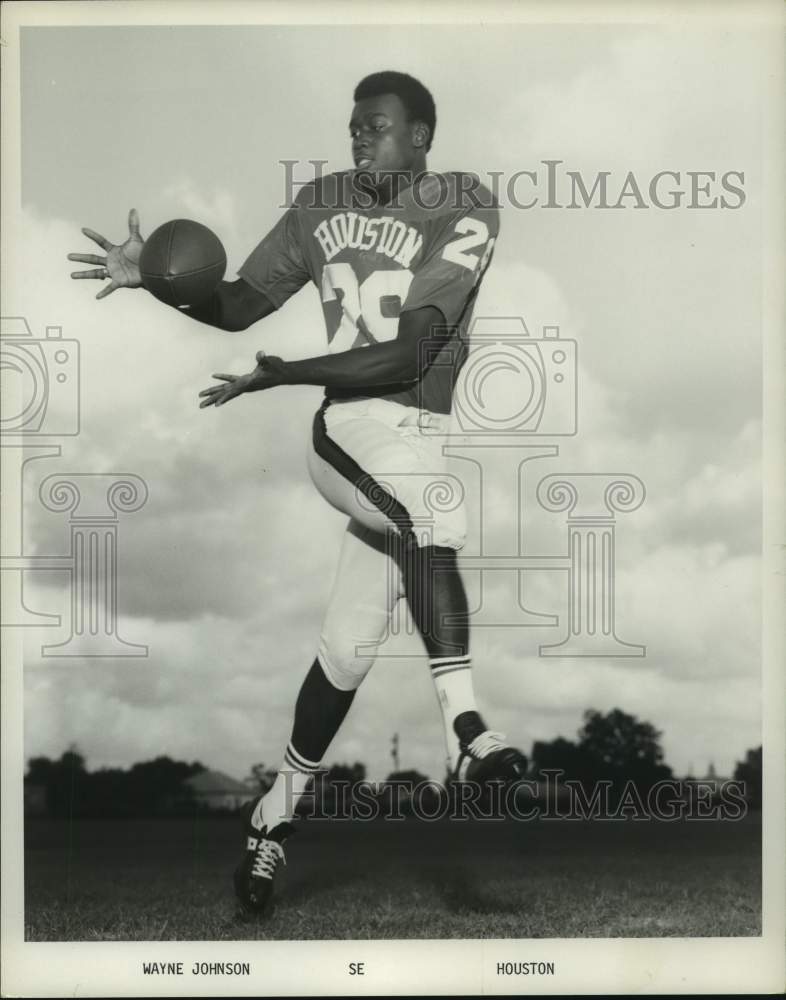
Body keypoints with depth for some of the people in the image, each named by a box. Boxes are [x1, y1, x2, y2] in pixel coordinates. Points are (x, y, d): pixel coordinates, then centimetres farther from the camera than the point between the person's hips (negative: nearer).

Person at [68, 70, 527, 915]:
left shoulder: (463, 214, -7)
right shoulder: (322, 202, 5)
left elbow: (407, 355, -16)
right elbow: (239, 305, 11)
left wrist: (282, 373, -19)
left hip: (423, 437, 0)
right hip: (349, 429, 0)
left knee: (349, 646, 3)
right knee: (433, 523, -33)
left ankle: (277, 813, 19)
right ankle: (463, 725, -27)